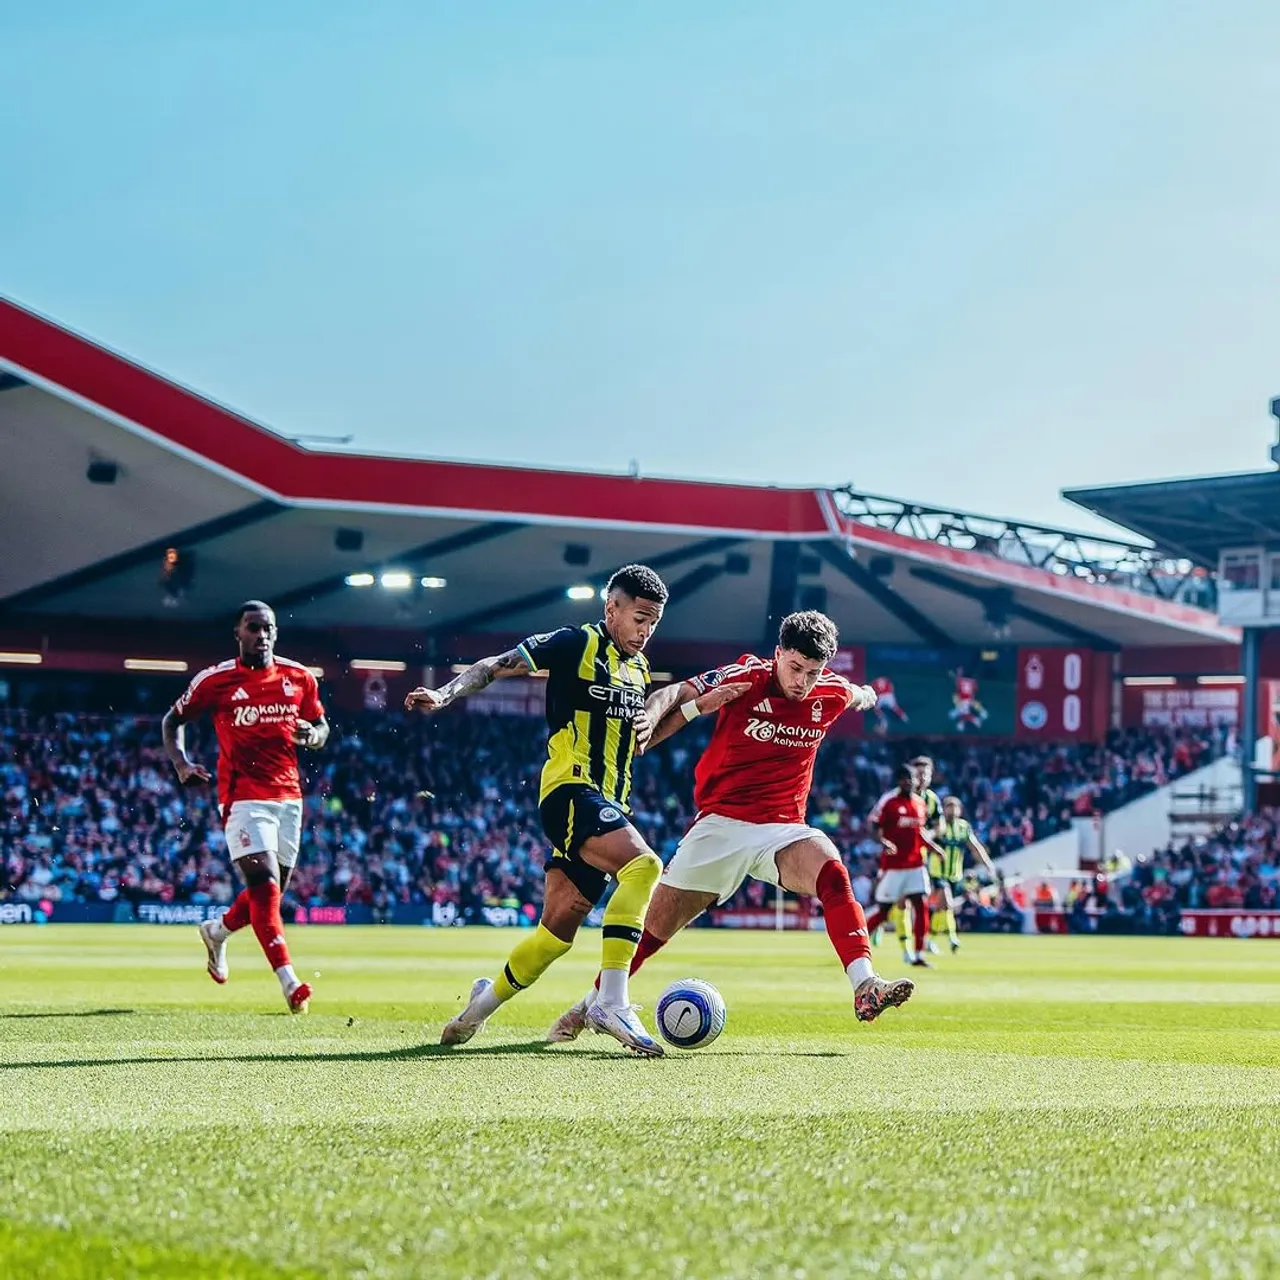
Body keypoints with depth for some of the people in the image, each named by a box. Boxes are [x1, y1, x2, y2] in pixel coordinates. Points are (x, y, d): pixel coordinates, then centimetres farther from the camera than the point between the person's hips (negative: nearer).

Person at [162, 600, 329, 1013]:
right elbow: (173, 720, 8)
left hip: (288, 796, 5)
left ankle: (216, 932, 42)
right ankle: (289, 982, -19)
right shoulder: (216, 680, -4)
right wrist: (181, 765, -7)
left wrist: (312, 736, -7)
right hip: (243, 796, -5)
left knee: (271, 890, 12)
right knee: (265, 886, -17)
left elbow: (321, 726, 17)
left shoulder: (299, 677, 5)